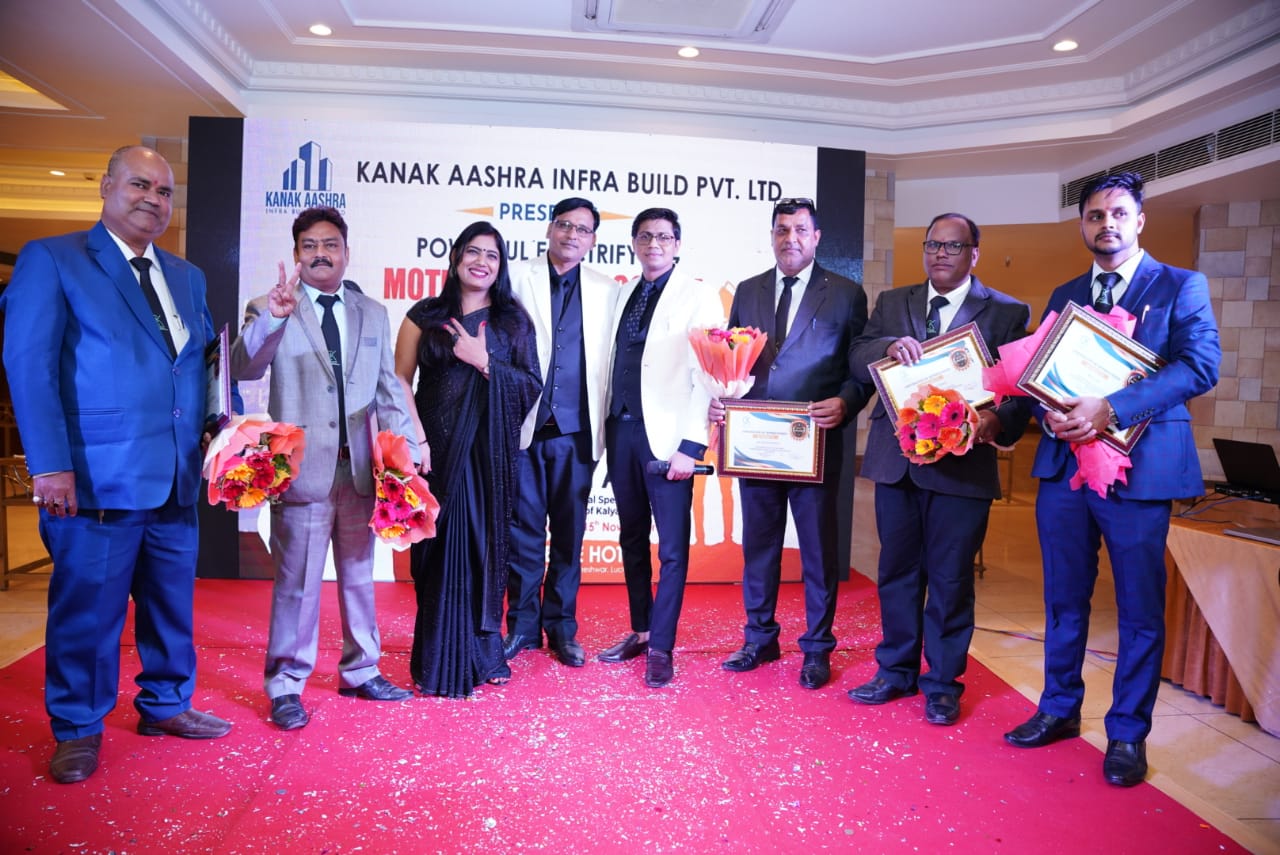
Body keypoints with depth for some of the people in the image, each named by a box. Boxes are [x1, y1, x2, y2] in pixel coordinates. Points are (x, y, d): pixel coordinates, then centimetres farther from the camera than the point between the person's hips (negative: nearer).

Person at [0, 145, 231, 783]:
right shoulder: (51, 260, -1)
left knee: (173, 603, 15)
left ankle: (166, 705, 32)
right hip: (99, 476, -5)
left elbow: (207, 364, 16)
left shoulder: (188, 277, 16)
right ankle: (77, 730, 23)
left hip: (177, 478, 6)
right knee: (87, 607, 6)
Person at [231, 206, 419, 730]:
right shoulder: (269, 309, 1)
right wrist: (273, 318, -31)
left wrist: (404, 446, -2)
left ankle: (360, 671, 30)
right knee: (297, 581, 2)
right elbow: (243, 368, -15)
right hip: (302, 467, -4)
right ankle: (285, 686, 18)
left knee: (359, 574, 15)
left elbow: (388, 388, 9)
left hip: (359, 468, 4)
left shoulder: (373, 314, 12)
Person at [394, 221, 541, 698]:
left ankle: (483, 652, 21)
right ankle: (440, 659, 11)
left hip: (492, 450, 1)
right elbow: (400, 379, 1)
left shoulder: (513, 320, 9)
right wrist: (416, 436, -12)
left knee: (485, 545, 5)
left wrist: (484, 361, -10)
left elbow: (533, 385, 2)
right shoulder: (425, 315, 7)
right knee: (442, 547, -1)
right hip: (439, 448, -1)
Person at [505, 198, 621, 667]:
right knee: (524, 530, 6)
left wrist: (602, 426, 0)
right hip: (524, 426, -1)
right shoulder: (518, 280, 5)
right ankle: (523, 625, 19)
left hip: (575, 430, 1)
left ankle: (561, 627, 21)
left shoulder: (606, 290, 9)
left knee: (569, 533, 8)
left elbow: (610, 359, 6)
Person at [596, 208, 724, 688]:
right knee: (631, 539, 14)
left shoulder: (698, 296, -2)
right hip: (622, 431, 6)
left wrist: (692, 444, -16)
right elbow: (614, 363, 14)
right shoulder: (623, 293, 14)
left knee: (672, 547, 0)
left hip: (666, 436, -5)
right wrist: (604, 428, 7)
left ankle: (661, 648, 9)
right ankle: (640, 631, 27)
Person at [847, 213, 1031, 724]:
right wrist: (891, 347, -20)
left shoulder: (1007, 313, 3)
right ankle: (897, 671, 29)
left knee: (950, 580, 5)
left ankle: (942, 684, 22)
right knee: (897, 571, 13)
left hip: (962, 464, -3)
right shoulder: (892, 303, 12)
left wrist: (999, 422, -24)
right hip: (897, 460, 3)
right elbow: (858, 360, 2)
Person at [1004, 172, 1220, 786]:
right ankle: (1059, 709, 30)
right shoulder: (1064, 296, 15)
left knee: (1140, 610, 5)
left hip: (1139, 467, -4)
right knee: (1064, 600, 14)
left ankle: (1127, 733, 21)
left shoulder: (1180, 287, 1)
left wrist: (1111, 408, -23)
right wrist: (1050, 413, -11)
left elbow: (1201, 365, -13)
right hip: (1063, 466, 4)